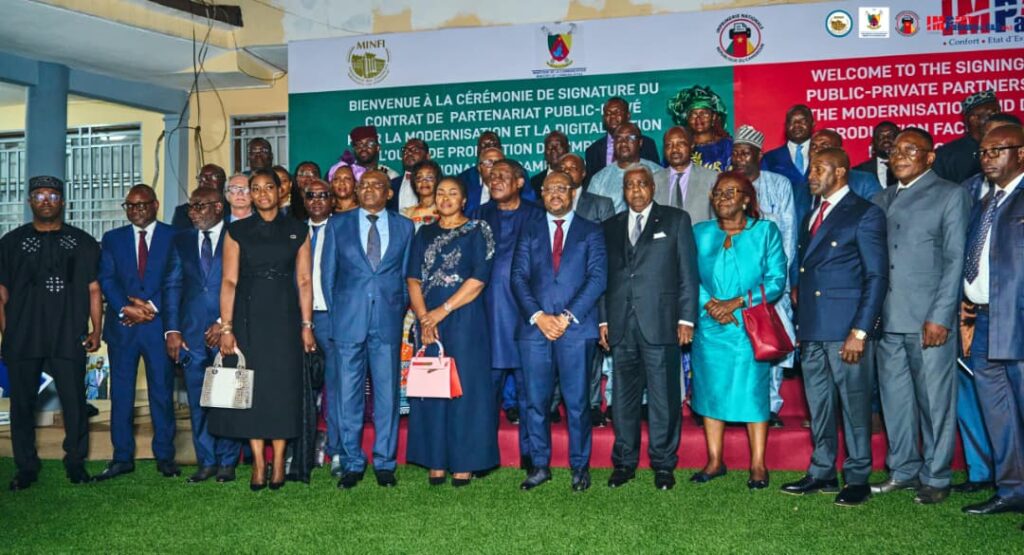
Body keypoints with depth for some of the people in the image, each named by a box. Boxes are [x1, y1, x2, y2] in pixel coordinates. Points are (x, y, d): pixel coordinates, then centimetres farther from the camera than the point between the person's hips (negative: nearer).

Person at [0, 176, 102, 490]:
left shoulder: (82, 243, 9)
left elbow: (93, 290, 7)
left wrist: (96, 330, -1)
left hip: (69, 339, -1)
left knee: (74, 402, 0)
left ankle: (76, 462, 14)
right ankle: (26, 467, 18)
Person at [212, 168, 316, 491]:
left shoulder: (297, 231, 7)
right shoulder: (238, 232, 6)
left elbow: (304, 280, 5)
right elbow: (229, 281, 1)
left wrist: (307, 325, -2)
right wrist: (226, 327, -7)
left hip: (284, 318, 0)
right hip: (249, 316, 0)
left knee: (283, 386, 1)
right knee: (252, 386, 0)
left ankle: (278, 463, 10)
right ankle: (258, 462, 9)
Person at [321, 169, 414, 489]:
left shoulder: (404, 227, 9)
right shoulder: (338, 224, 8)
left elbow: (407, 275, 12)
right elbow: (327, 273, 9)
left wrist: (399, 312, 4)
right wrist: (336, 314, 4)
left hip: (388, 322, 0)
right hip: (348, 322, 0)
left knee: (387, 394, 3)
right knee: (349, 395, 3)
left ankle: (384, 463, 14)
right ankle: (352, 464, 13)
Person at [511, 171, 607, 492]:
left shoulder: (590, 231, 10)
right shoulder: (529, 231, 15)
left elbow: (597, 278, 0)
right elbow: (518, 277, 6)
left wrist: (567, 317, -9)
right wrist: (538, 316, -8)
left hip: (576, 328, -2)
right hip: (534, 327, 2)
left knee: (577, 402, 0)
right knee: (535, 401, 4)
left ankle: (580, 466, 12)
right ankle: (540, 465, 15)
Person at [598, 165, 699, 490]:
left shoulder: (676, 220, 8)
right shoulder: (611, 227, 17)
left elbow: (688, 272, 3)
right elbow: (604, 276, 14)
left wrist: (686, 318, -4)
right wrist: (603, 319, 7)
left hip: (660, 323, -3)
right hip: (621, 326, 3)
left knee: (664, 397, 0)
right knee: (623, 397, 7)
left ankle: (663, 464, 12)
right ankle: (624, 463, 18)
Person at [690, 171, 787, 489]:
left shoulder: (766, 231, 3)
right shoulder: (700, 233, 10)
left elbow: (776, 280, -5)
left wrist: (737, 302, -15)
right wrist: (709, 305, -13)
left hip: (750, 327, -3)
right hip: (709, 327, 3)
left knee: (753, 392, -1)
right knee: (710, 390, 5)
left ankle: (758, 465, 7)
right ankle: (715, 461, 16)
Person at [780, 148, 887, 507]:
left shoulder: (865, 214, -5)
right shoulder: (811, 216, 18)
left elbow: (877, 277, -10)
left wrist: (860, 331, -16)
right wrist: (800, 322, 10)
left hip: (846, 328, -7)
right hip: (812, 329, 7)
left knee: (854, 404, 1)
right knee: (819, 405, 12)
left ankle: (857, 479, 11)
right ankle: (822, 473, 22)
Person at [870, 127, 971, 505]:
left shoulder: (951, 195, 1)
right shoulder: (883, 200, 17)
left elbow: (955, 260, -5)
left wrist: (940, 317, -13)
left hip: (929, 320, -5)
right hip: (888, 319, 5)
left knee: (935, 401, 1)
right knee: (895, 399, 12)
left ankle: (935, 478, 14)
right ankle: (903, 470, 25)